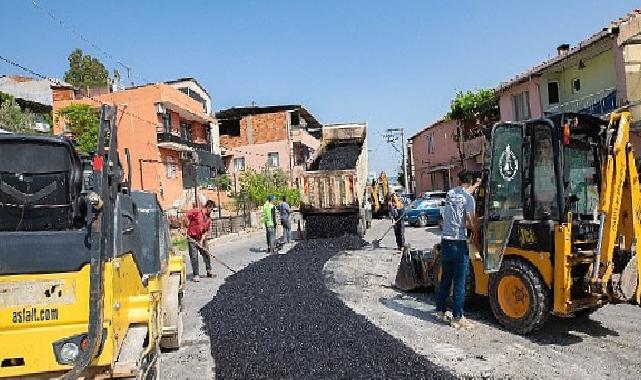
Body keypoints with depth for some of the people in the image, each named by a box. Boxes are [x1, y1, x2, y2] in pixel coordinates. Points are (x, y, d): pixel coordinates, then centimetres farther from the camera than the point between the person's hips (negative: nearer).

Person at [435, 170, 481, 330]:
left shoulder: (450, 193, 8)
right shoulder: (468, 198, -10)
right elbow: (471, 222, -12)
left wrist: (476, 185, 43)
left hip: (445, 241, 7)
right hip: (458, 243, -7)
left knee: (445, 279, 17)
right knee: (459, 282, -1)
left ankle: (440, 311, 26)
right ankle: (457, 318, 3)